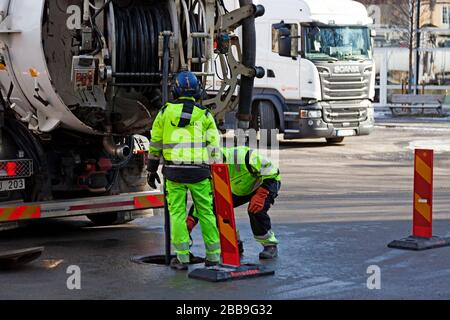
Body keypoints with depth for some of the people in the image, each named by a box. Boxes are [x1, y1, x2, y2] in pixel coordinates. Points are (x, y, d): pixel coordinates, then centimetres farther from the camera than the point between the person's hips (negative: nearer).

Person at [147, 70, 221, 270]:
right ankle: (213, 256, 12)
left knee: (177, 213, 7)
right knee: (206, 213, 9)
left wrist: (152, 170, 16)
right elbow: (214, 147, 2)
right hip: (199, 171, 0)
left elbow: (155, 143, 7)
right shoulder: (204, 115, 3)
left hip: (174, 171, 0)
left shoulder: (166, 112, 5)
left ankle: (182, 258, 5)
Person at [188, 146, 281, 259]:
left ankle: (270, 245, -12)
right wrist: (190, 221, -23)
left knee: (256, 209, -33)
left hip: (268, 181, -6)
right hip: (241, 190, 6)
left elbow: (270, 170, -31)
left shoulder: (241, 157, -38)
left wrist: (260, 195, -37)